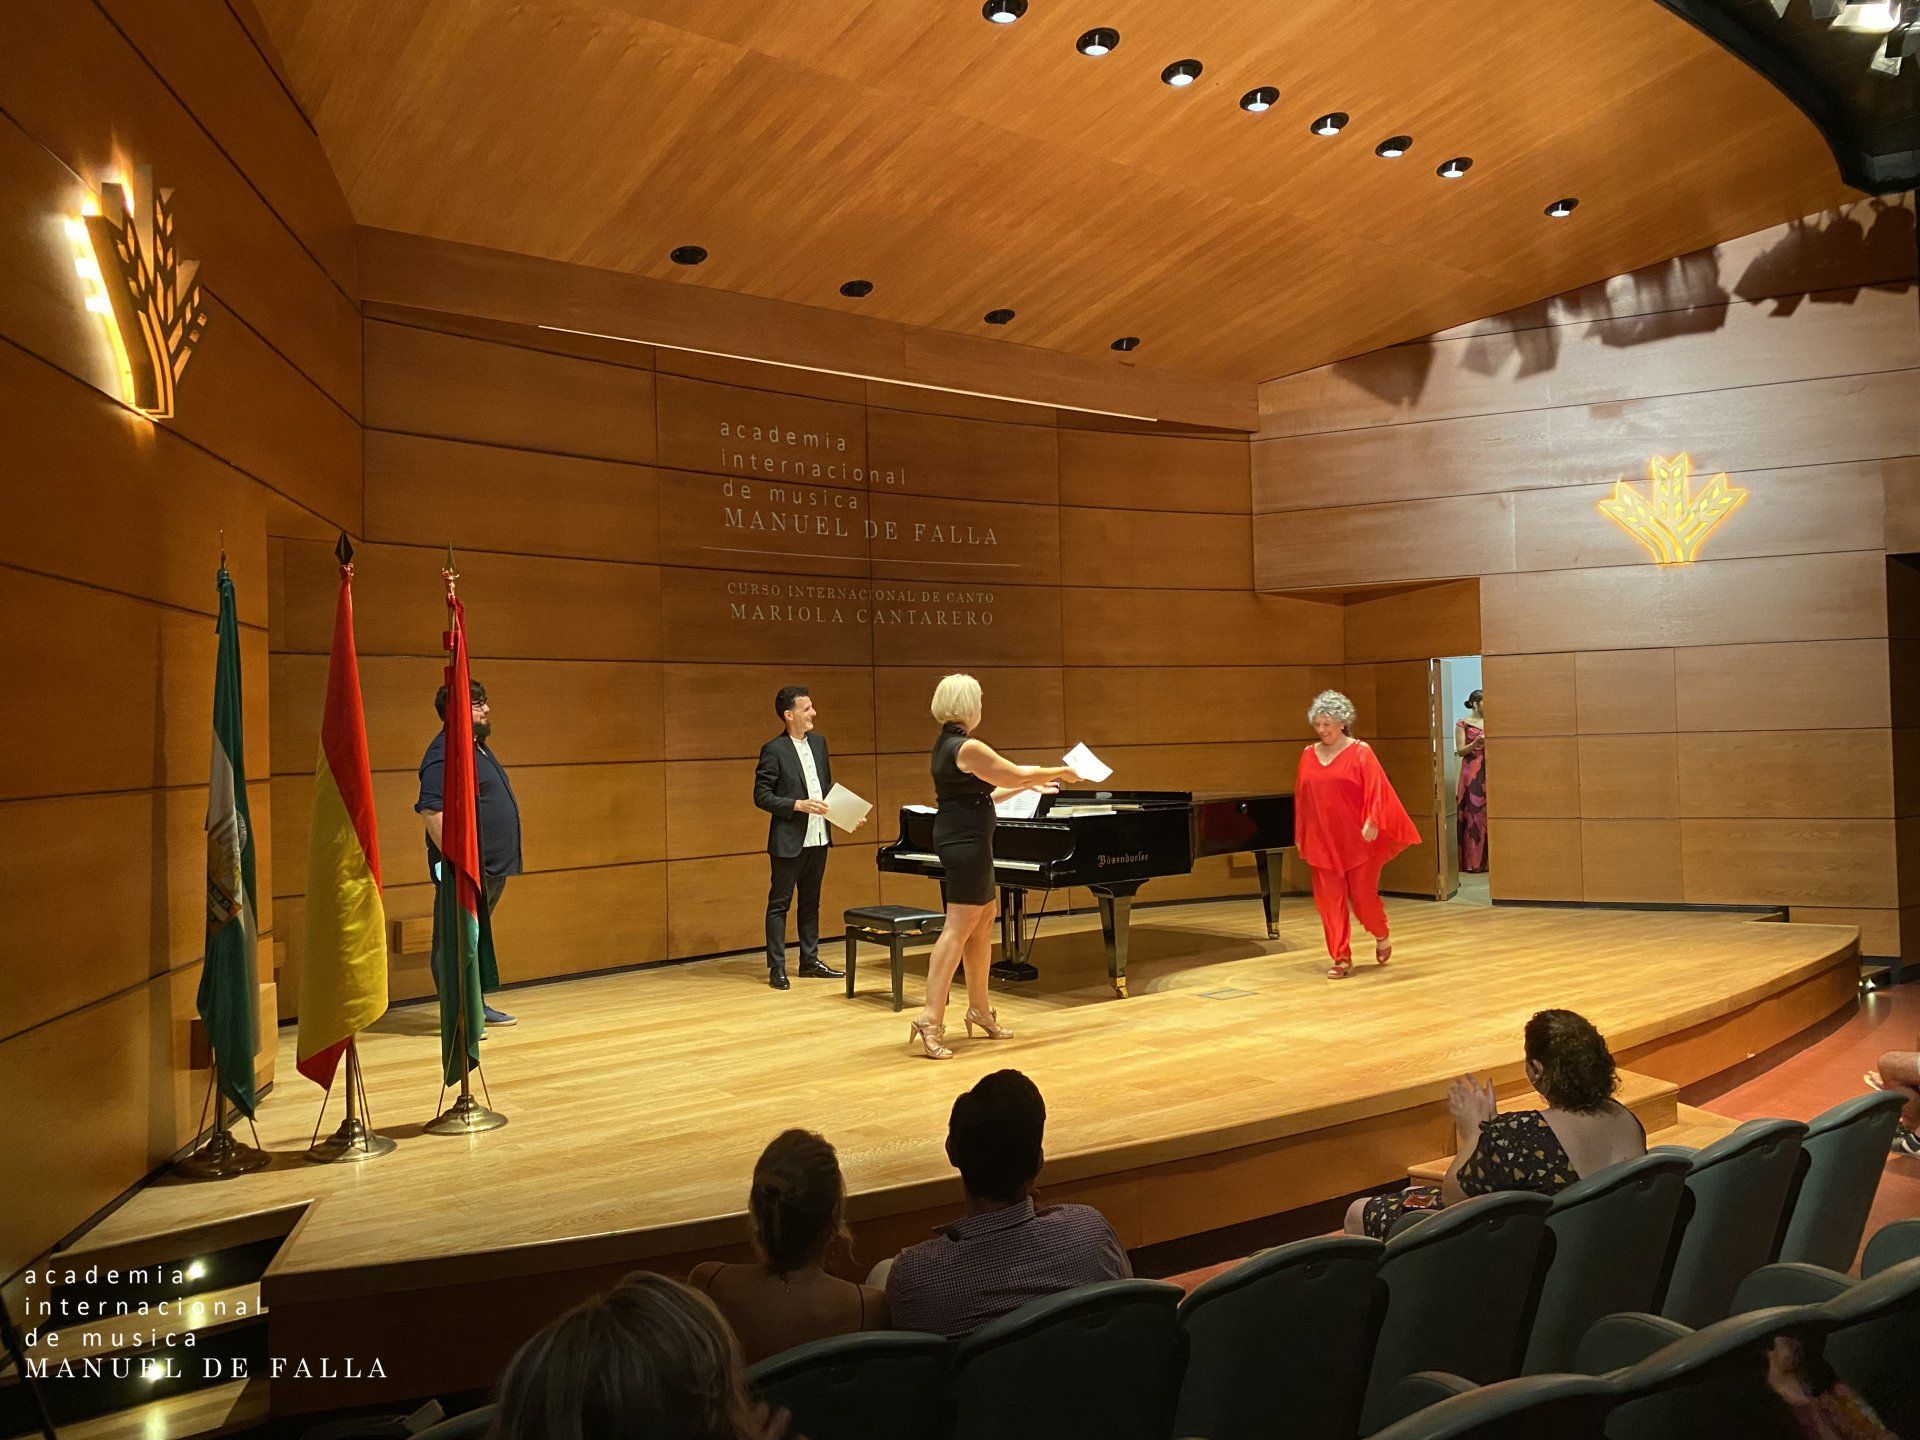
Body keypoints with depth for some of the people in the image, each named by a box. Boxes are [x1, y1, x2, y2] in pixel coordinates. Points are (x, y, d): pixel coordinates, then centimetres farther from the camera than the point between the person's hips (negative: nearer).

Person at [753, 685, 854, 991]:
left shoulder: (818, 743, 9)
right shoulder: (774, 750, -13)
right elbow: (761, 796, -14)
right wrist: (799, 805, -22)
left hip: (818, 837, 7)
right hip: (788, 841, -7)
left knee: (810, 902, 16)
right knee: (779, 903, 2)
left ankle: (810, 960, 26)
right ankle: (777, 968, 8)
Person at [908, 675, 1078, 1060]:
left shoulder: (946, 744, 12)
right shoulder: (967, 747, -18)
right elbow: (1020, 774, -12)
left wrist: (1030, 785, 26)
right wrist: (1060, 771, 6)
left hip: (959, 837, 10)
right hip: (966, 841, -10)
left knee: (985, 917, 18)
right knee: (959, 927, -10)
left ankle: (979, 1009, 26)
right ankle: (931, 1020, -11)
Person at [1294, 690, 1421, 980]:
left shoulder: (1360, 751, -3)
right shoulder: (1308, 755, 8)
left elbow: (1375, 789, -11)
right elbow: (1301, 797, 11)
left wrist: (1371, 821, -23)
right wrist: (1300, 836, 12)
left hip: (1356, 839, -3)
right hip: (1322, 841, 4)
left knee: (1362, 893, 1)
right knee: (1330, 899, 2)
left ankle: (1381, 936, 32)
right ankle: (1341, 958, 10)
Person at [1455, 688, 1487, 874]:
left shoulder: (1489, 723, 12)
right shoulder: (1462, 724, -1)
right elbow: (1460, 751, -4)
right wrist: (1476, 743, -20)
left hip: (1488, 772, 5)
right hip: (1471, 774, -5)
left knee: (1488, 813, 2)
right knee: (1472, 815, -5)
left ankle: (1487, 859, 8)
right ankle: (1472, 861, -2)